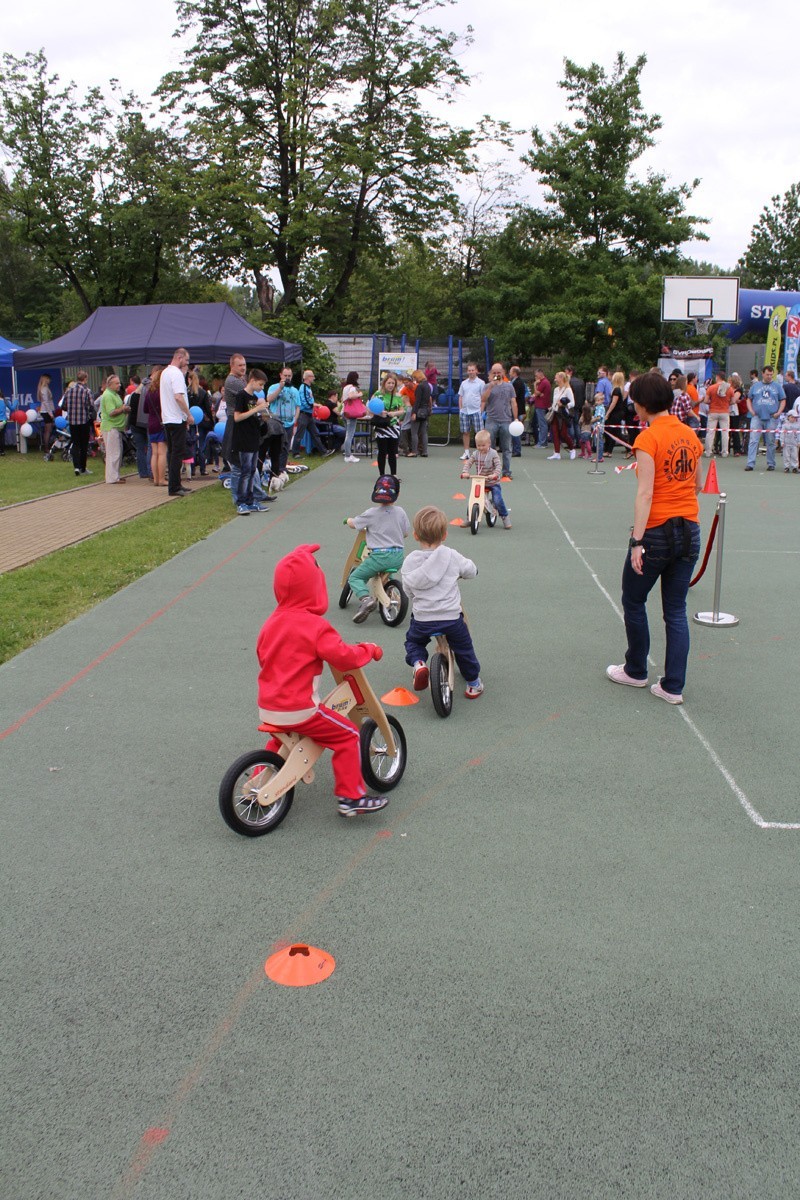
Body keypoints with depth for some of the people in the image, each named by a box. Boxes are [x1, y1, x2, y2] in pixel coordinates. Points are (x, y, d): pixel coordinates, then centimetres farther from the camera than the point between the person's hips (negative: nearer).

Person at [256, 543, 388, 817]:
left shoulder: (271, 622, 6)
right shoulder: (315, 626, -16)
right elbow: (341, 656, -19)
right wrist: (368, 650, -1)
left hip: (267, 709, 8)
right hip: (299, 710, -8)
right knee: (348, 735, 3)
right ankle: (351, 797, 2)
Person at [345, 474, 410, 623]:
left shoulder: (371, 513, -7)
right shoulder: (400, 512, 2)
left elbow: (352, 524, 3)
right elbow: (406, 533, 11)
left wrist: (349, 519, 27)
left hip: (379, 556, -5)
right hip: (398, 557, 5)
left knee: (355, 577, 4)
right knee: (387, 574, 38)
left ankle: (366, 598, -21)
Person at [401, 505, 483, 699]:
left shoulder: (410, 561, -1)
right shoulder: (451, 557, -5)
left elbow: (408, 591, 8)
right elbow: (471, 570, 10)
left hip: (421, 619, 1)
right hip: (451, 617, -1)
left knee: (413, 642, 29)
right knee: (463, 648, 23)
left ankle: (418, 663, 1)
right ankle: (473, 683, 32)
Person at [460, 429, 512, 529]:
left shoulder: (493, 454, -11)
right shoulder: (475, 454, -1)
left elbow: (499, 465, -19)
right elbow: (468, 463, -5)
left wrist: (495, 474, -37)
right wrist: (465, 472, -25)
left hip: (493, 482, -4)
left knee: (497, 500, -17)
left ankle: (505, 517, 4)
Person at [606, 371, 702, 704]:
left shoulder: (648, 438, -14)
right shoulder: (690, 435, 5)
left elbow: (645, 493, -20)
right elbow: (696, 485, 16)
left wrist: (637, 541, -21)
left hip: (656, 533, -6)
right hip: (690, 532, 6)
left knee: (633, 602, 15)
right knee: (676, 611, 12)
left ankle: (636, 671, 30)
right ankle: (673, 687, 14)